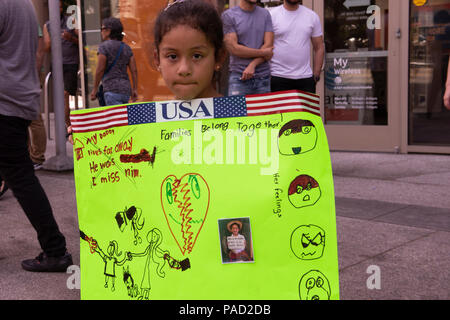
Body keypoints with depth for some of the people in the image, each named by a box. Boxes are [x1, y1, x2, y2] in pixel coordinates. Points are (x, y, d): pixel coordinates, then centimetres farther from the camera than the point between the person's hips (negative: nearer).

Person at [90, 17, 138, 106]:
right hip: (126, 89, 7)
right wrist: (135, 89, 9)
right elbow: (134, 70, 7)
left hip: (112, 89, -7)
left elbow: (100, 70, -9)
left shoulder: (104, 46, -5)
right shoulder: (126, 48, 12)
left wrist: (95, 89, -1)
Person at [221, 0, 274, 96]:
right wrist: (263, 52, -5)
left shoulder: (265, 14, 10)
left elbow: (268, 45, 1)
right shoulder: (228, 15, -1)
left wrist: (252, 65, -13)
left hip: (264, 77, 3)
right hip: (239, 77, -3)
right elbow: (233, 48, -9)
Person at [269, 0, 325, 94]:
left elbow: (319, 47, 12)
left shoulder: (312, 16, 9)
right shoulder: (272, 15, 0)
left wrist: (316, 74, 5)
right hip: (278, 78, -2)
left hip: (305, 77, 3)